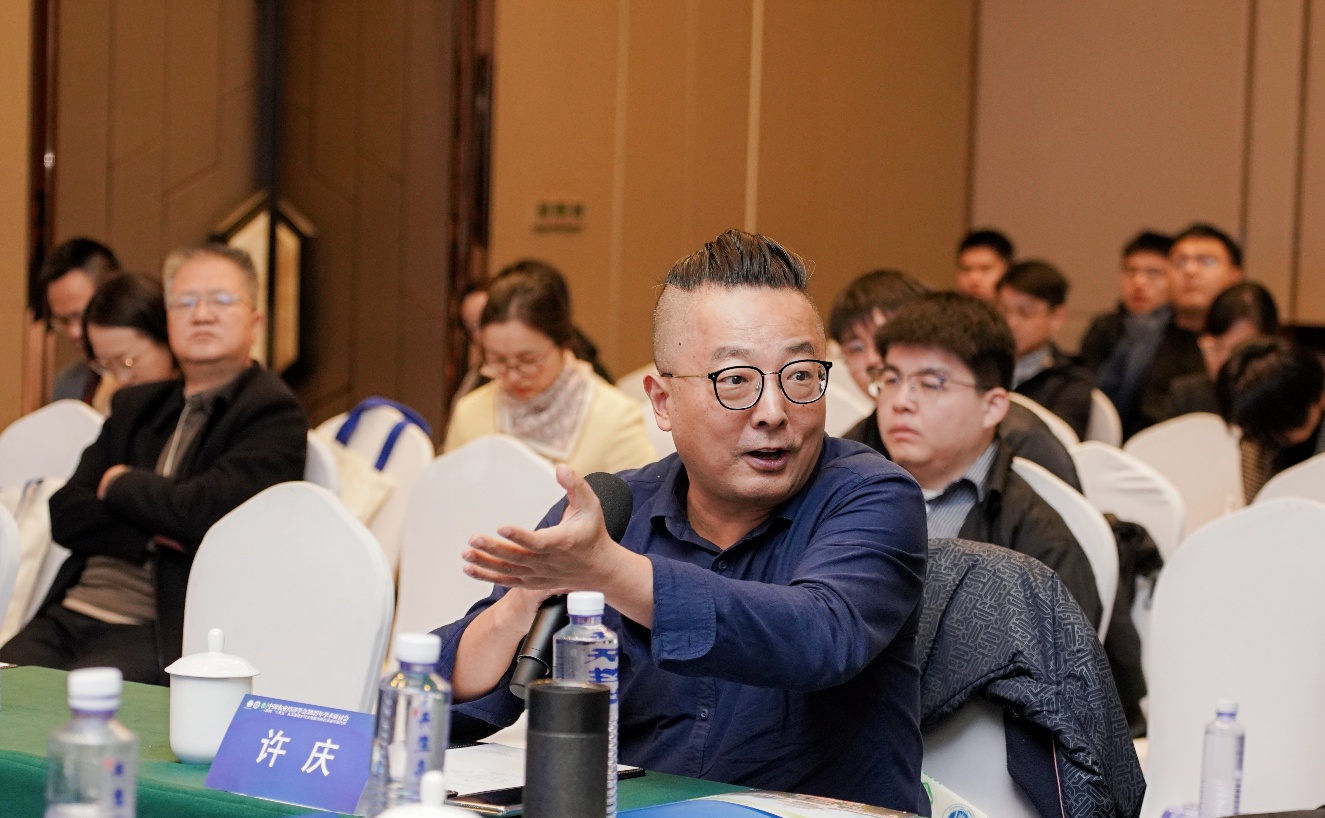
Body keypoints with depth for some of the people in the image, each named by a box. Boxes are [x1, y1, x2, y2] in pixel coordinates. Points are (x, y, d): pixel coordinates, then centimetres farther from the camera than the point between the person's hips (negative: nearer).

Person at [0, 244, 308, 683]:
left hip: (164, 631, -6)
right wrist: (150, 536, -8)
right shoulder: (135, 406, 21)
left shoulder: (274, 415, -1)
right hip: (70, 613, 6)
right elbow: (65, 514, 11)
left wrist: (119, 484, 2)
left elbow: (205, 511, -16)